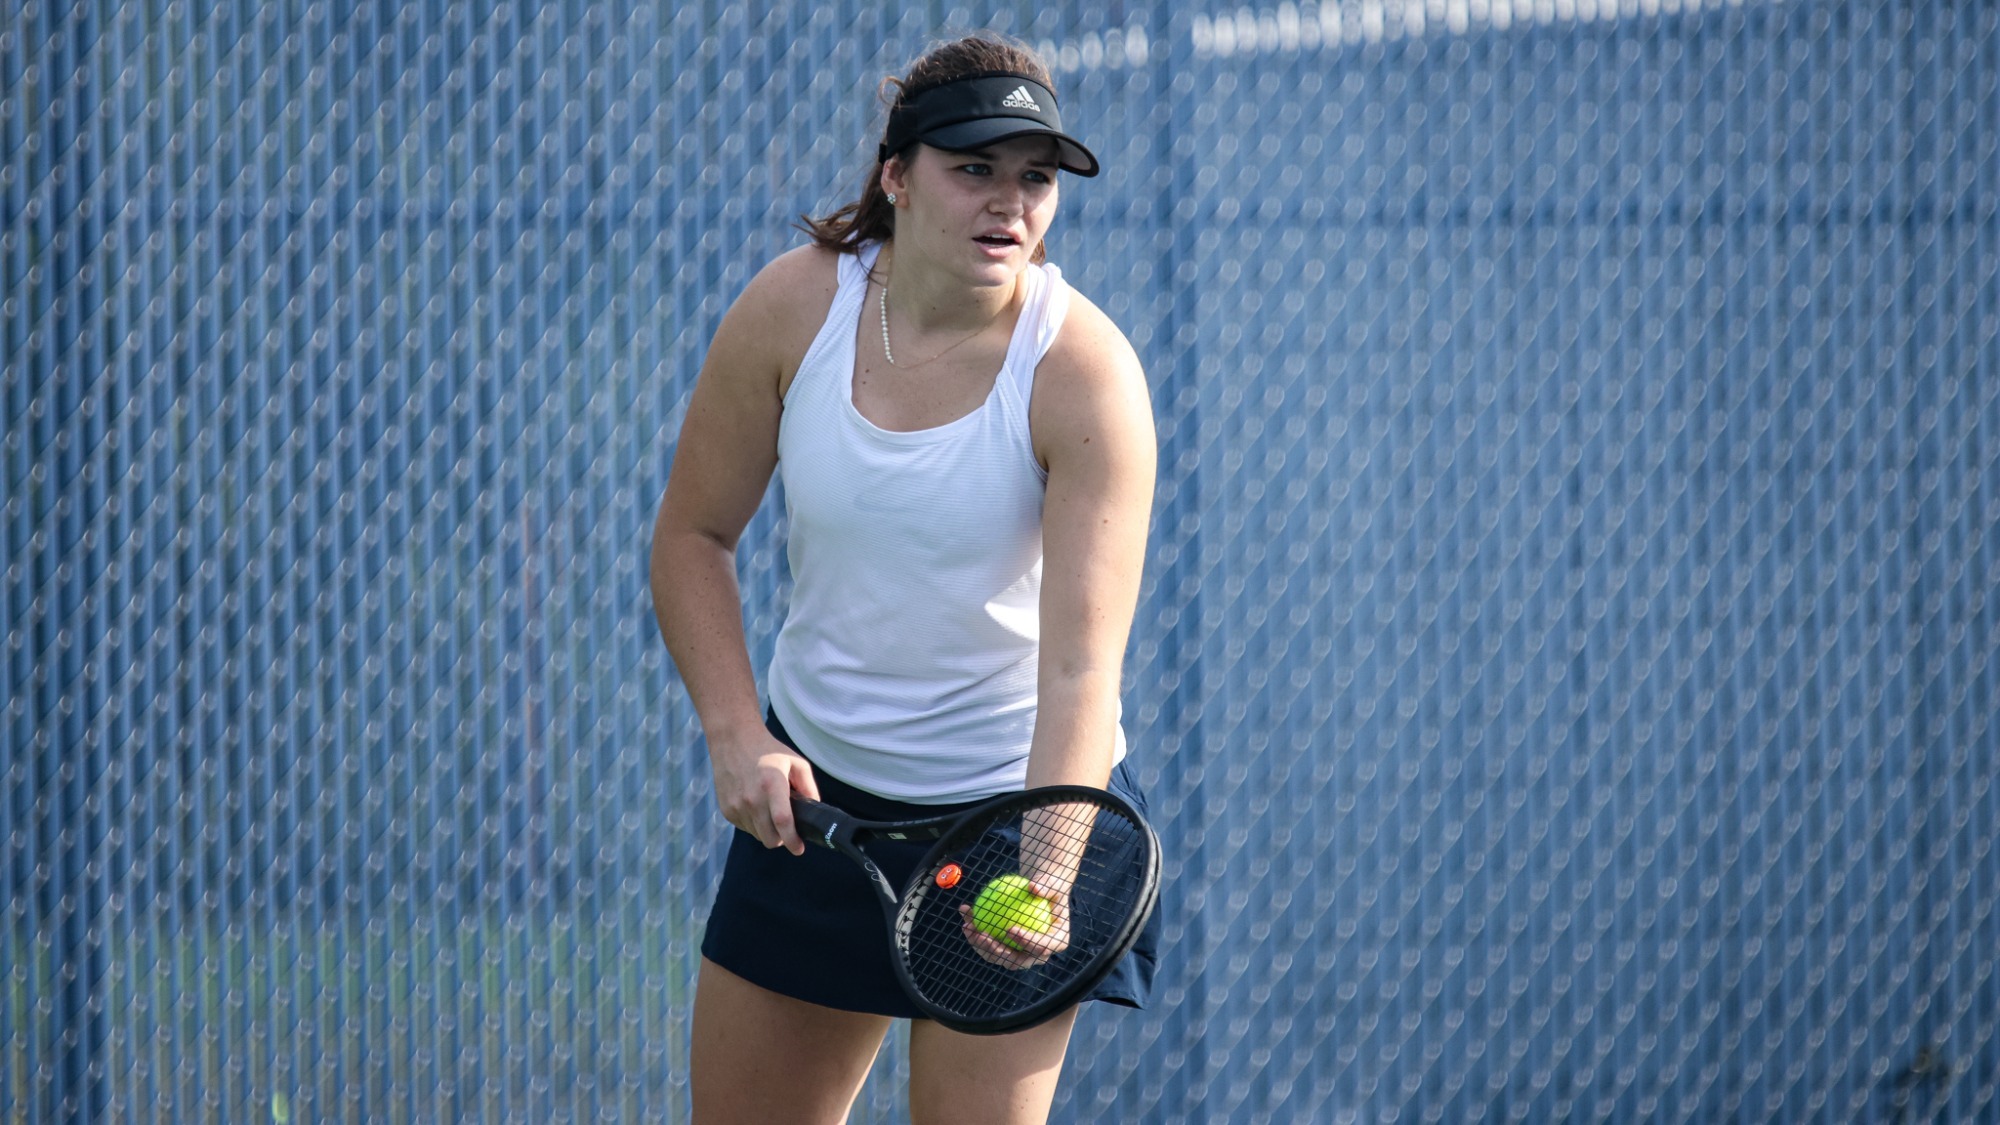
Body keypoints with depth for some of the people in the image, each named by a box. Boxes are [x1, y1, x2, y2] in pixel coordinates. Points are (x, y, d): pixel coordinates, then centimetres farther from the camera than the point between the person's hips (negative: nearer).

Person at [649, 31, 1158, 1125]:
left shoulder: (1083, 372, -22)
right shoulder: (794, 307, -12)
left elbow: (1081, 671, -28)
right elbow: (693, 533, 2)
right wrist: (736, 737, -11)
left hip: (1013, 798, -4)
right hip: (811, 792, 4)